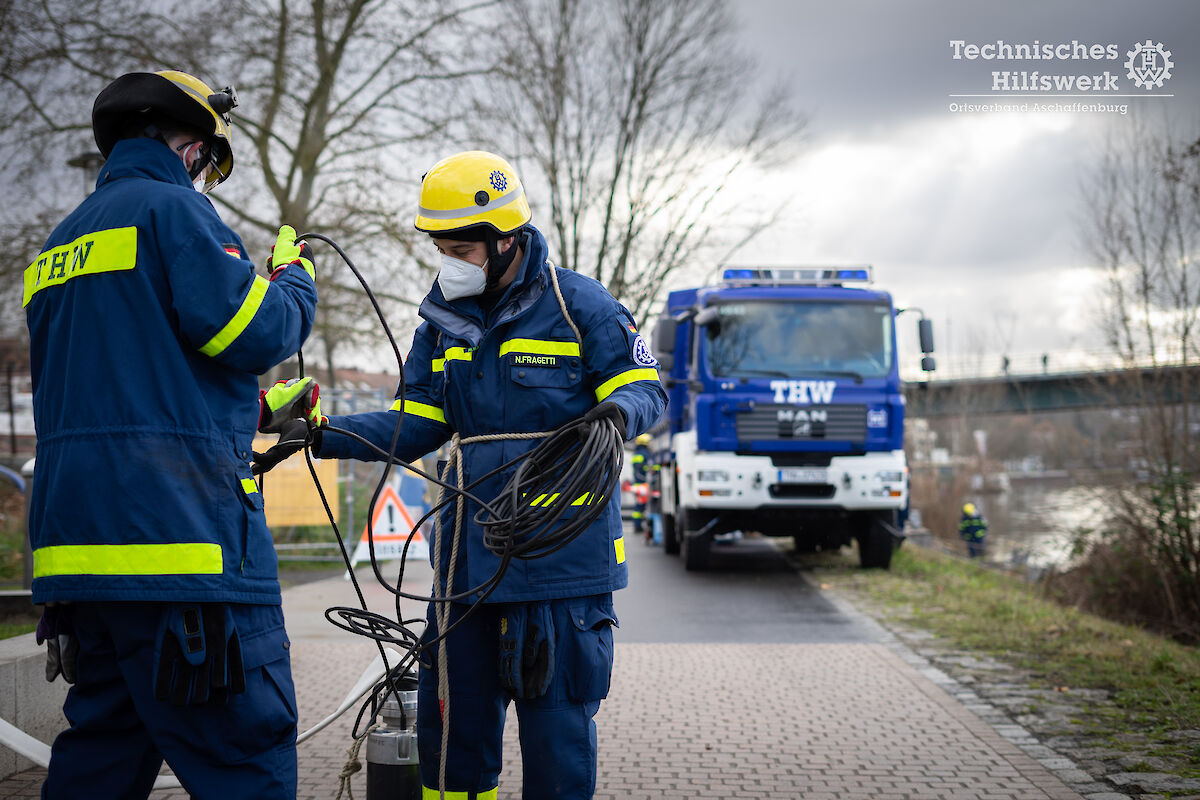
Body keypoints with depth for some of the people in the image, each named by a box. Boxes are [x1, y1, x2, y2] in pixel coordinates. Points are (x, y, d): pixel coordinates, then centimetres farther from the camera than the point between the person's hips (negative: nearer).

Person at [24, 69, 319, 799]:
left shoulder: (62, 244, 24)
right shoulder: (171, 208, -4)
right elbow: (254, 331, -14)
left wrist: (258, 409, 29)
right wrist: (297, 276, 7)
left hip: (78, 541, 9)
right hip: (180, 528, -9)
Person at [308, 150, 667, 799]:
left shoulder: (577, 303, -6)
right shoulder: (443, 318, 11)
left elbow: (645, 387, -3)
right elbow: (420, 425, 10)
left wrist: (618, 413, -27)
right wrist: (324, 435, -3)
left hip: (561, 548, -5)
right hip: (468, 550, 5)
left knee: (556, 712, 1)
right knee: (452, 714, 11)